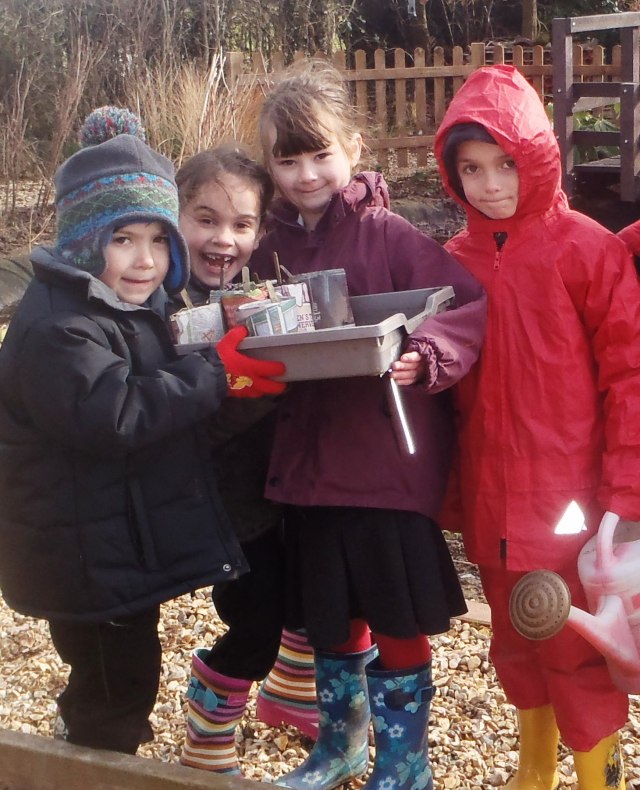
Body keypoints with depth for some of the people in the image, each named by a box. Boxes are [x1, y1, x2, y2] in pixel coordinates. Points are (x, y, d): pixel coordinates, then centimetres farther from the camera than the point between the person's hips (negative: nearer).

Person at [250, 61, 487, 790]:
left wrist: (425, 357, -31)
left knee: (395, 620, 8)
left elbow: (469, 307, -16)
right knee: (329, 616, 19)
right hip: (308, 463, 5)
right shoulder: (272, 249, 6)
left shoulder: (389, 235, -9)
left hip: (389, 464, -5)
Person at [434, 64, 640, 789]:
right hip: (491, 504, 5)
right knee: (515, 646, 19)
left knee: (576, 652, 5)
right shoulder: (456, 261, 4)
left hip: (571, 504, -5)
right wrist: (451, 491, 7)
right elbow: (451, 382, 10)